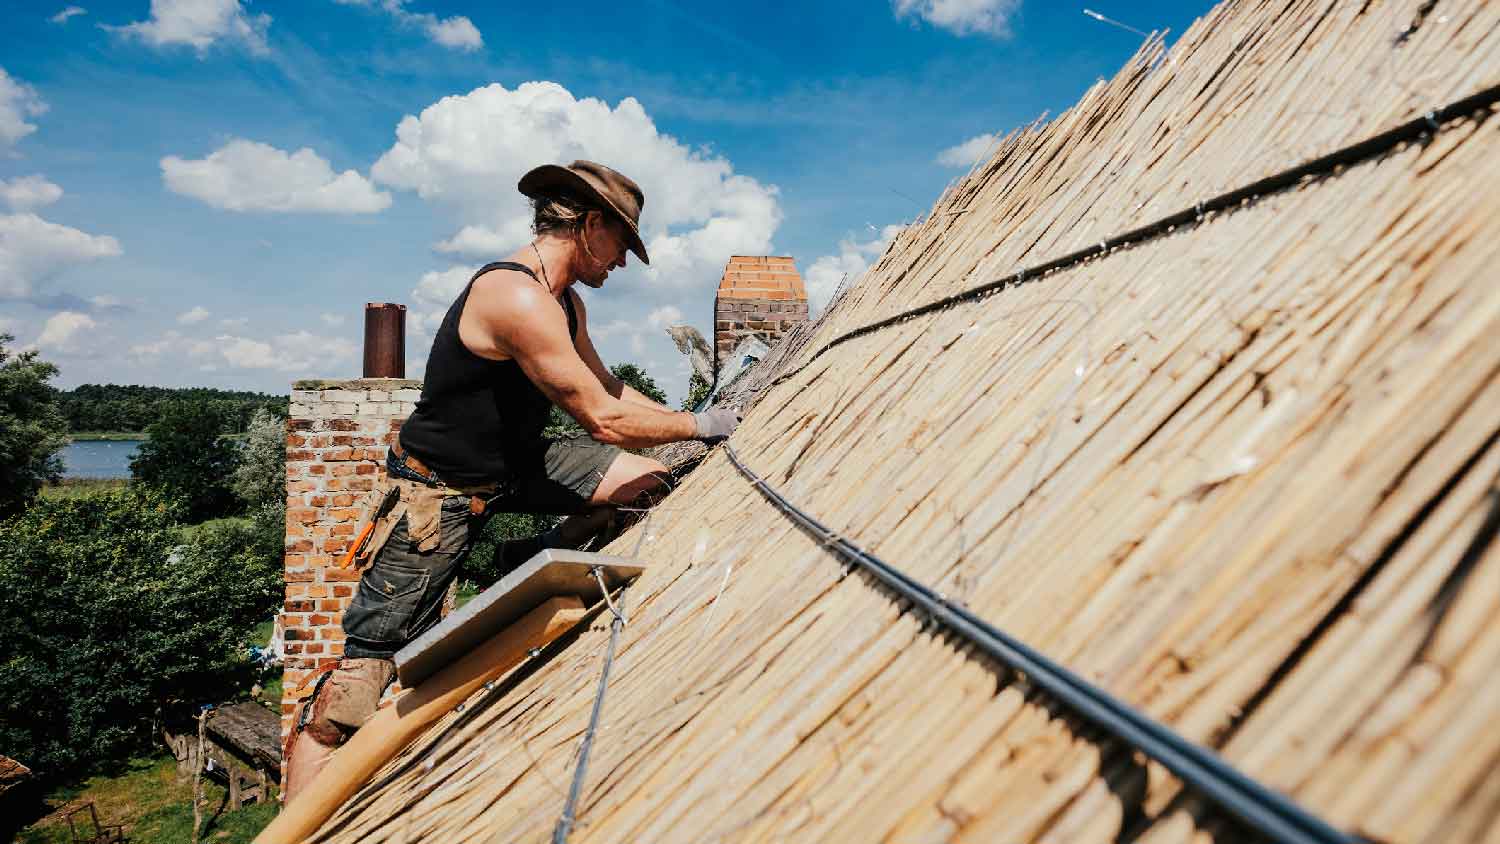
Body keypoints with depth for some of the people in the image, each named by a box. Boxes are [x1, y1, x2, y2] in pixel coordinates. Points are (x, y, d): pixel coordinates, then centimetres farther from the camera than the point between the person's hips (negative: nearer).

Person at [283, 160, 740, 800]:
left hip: (511, 465, 9)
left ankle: (537, 560, 21)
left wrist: (685, 423, 11)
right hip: (438, 492, -9)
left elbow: (609, 390, 19)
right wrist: (698, 425, -13)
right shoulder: (516, 298, -28)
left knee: (648, 480, 3)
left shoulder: (565, 304, 5)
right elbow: (605, 420, -26)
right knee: (370, 660, -7)